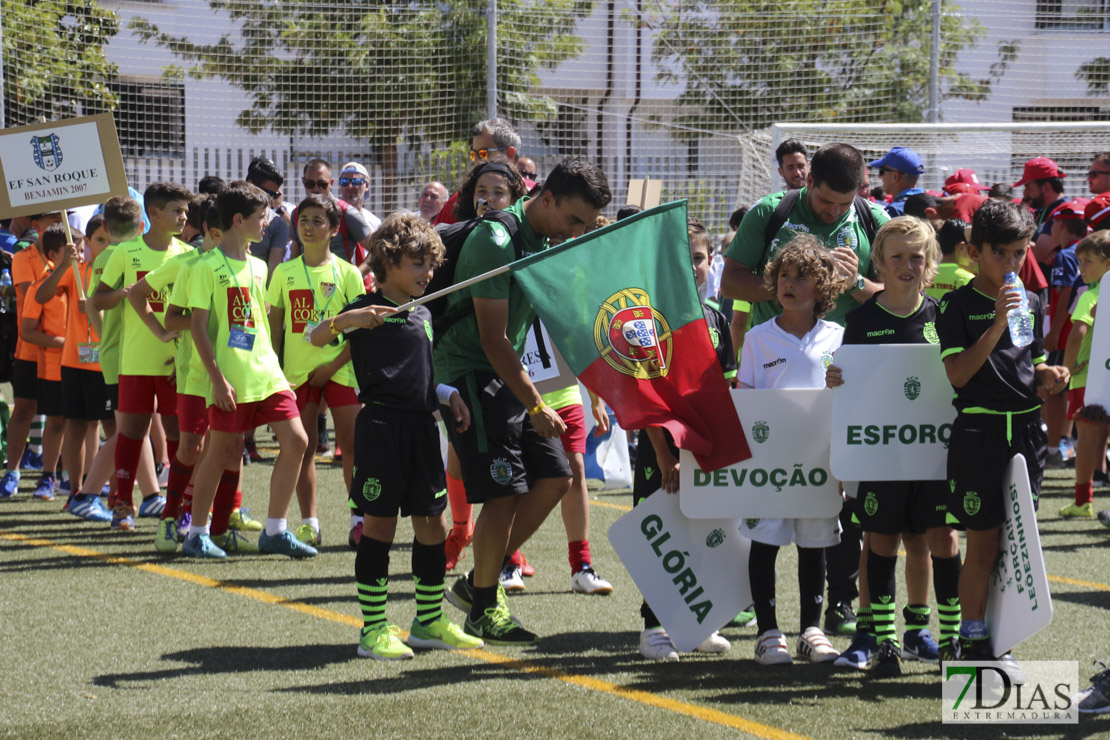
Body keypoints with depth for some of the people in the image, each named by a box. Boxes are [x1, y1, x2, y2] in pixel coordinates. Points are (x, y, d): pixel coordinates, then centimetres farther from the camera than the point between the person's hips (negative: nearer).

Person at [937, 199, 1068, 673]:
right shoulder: (959, 305, -5)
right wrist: (997, 326, -21)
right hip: (979, 433, -5)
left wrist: (1052, 377, -4)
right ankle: (972, 642, 8)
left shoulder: (1031, 304, 12)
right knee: (982, 544, -2)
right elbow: (957, 374, -14)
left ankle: (996, 639, 15)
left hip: (1026, 430, 5)